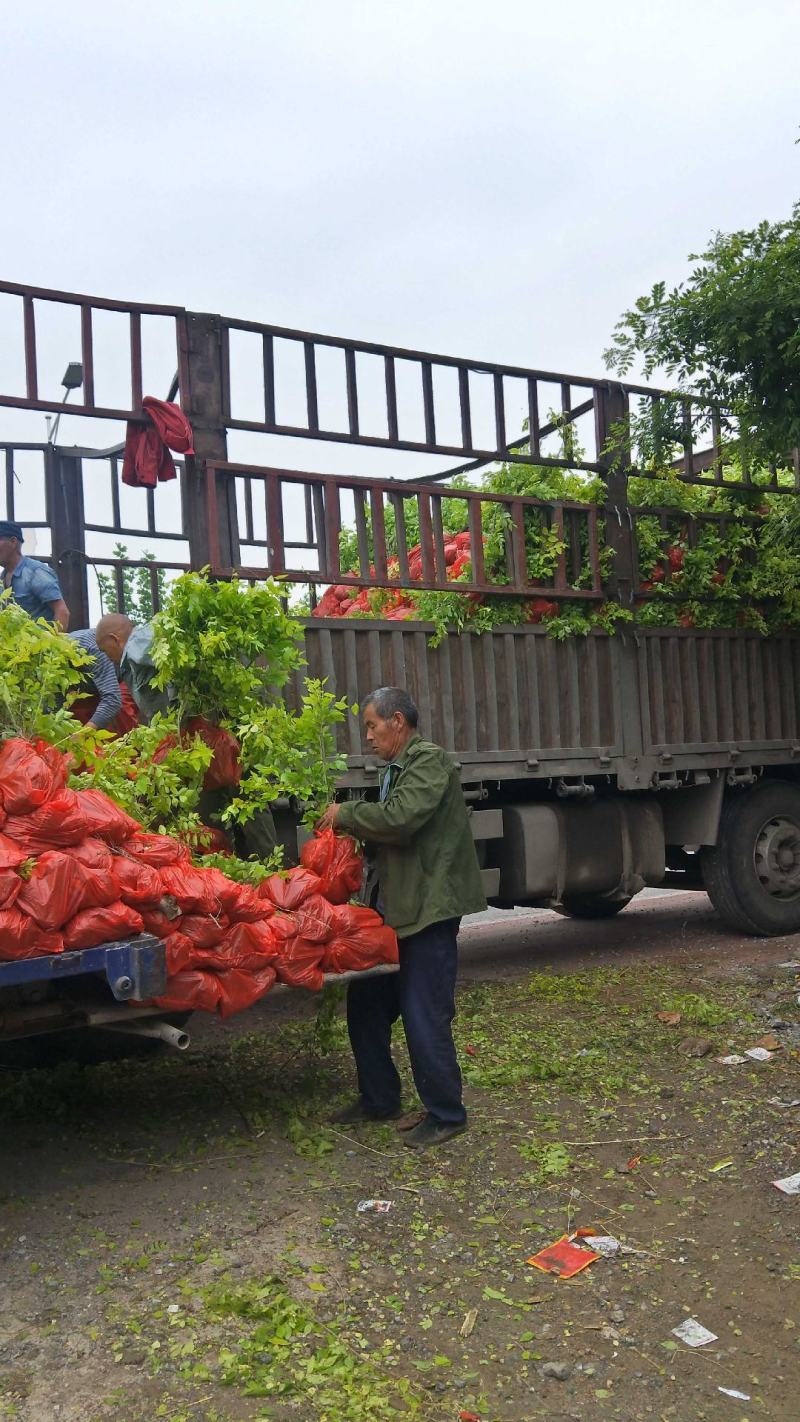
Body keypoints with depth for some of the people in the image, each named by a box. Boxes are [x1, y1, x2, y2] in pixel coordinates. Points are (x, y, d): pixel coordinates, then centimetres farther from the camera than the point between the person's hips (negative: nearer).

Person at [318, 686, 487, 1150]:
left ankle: (445, 1115, 13)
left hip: (429, 908, -10)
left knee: (424, 1016, -4)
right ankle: (379, 1099, 30)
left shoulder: (431, 760, -12)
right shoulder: (400, 768, 16)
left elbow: (400, 818, -26)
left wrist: (346, 814, -13)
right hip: (395, 906, 10)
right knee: (367, 1002, 15)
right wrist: (352, 830, 9)